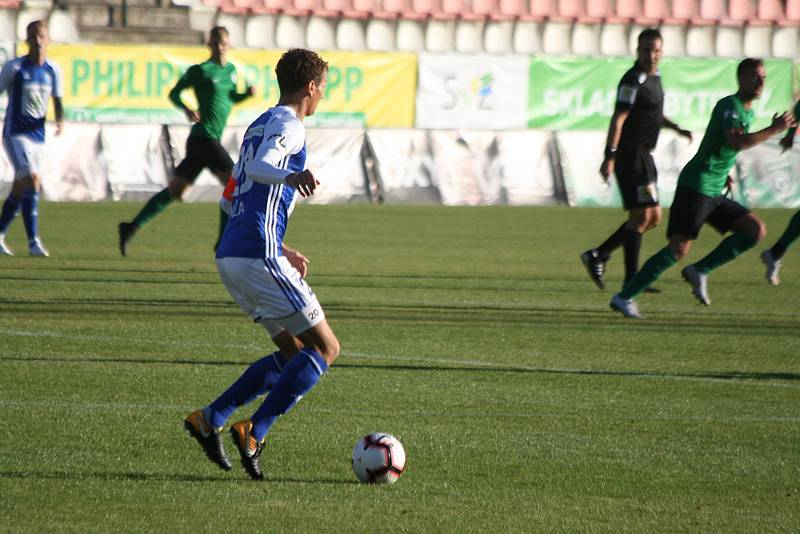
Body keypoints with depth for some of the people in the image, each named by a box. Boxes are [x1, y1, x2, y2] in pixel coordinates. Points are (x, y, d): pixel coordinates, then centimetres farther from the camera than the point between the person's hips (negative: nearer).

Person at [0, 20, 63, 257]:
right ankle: (33, 241, -20)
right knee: (32, 180, -20)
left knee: (20, 188, 10)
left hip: (37, 135, 6)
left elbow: (57, 99, 16)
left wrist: (60, 120, -5)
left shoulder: (52, 70, 5)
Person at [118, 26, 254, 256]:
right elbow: (174, 93, 0)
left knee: (175, 190, 11)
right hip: (203, 136, -8)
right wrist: (186, 109, -18)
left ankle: (131, 227, 16)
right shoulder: (200, 71, -6)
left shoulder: (231, 70, 15)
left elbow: (231, 98, 28)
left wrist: (247, 94, 8)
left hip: (212, 140, 8)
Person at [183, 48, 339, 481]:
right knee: (325, 348, -3)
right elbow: (259, 168, -27)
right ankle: (254, 432, -11)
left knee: (295, 352, 15)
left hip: (231, 255, 10)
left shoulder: (259, 125, 23)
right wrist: (292, 177, -49)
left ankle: (210, 418, 6)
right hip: (258, 256, -10)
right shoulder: (288, 125, -6)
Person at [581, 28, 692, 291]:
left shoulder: (654, 76, 14)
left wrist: (677, 128, 14)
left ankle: (598, 255, 15)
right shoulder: (633, 80, -15)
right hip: (631, 153, -10)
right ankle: (631, 280, -9)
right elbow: (618, 119, -21)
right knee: (642, 215, -11)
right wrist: (609, 156, -28)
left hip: (643, 156, 10)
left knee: (653, 217, 12)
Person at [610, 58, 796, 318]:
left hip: (714, 193, 9)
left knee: (757, 230, 0)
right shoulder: (729, 106, -12)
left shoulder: (748, 112, 17)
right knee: (679, 249, -15)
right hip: (695, 187, -9)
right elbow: (737, 142, -30)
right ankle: (625, 297, -10)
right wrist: (774, 130, -22)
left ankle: (699, 271, 0)